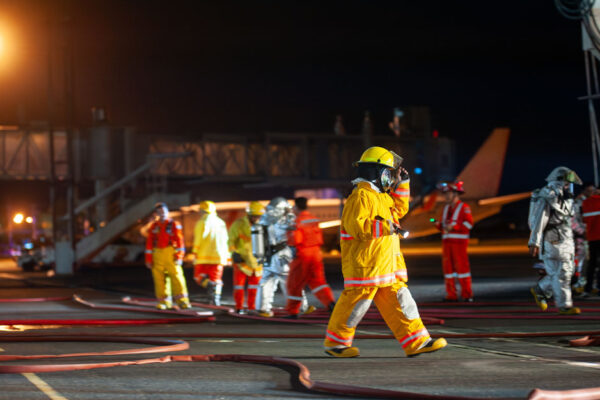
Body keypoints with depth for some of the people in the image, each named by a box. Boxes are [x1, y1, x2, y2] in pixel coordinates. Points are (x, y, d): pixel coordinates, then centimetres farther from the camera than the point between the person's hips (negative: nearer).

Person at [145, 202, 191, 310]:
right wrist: (148, 259, 7)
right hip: (157, 255, 3)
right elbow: (149, 243, 13)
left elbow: (179, 241, -2)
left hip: (171, 254, -3)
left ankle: (182, 301, -7)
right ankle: (163, 302, 5)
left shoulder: (174, 225, 3)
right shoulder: (154, 226, 12)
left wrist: (179, 256, -10)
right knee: (159, 278, -1)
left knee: (176, 276, -9)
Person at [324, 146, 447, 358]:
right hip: (364, 265, -10)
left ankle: (416, 342, 6)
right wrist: (385, 227, -23)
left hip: (387, 266, 10)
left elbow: (399, 209, 34)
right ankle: (335, 342, 11)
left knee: (398, 301, 6)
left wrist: (402, 184, 24)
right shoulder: (361, 196, -14)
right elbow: (355, 226, -24)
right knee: (356, 302, -2)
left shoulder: (381, 196, 18)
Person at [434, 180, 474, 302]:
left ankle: (467, 294, -4)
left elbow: (469, 224, -10)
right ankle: (451, 295, 6)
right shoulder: (446, 208, 19)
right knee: (447, 266, 3)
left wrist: (454, 227, -18)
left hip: (459, 241, -7)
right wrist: (439, 225, 0)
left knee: (461, 266, -8)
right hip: (446, 241, 7)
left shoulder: (464, 207, -2)